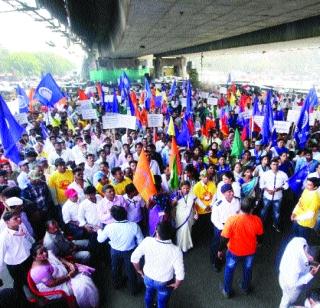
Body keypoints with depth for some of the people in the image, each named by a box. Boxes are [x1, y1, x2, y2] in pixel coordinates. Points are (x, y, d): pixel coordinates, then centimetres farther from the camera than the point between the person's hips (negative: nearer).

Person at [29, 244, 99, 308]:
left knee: (83, 275, 1)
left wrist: (69, 264, -10)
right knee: (81, 286, -18)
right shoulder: (39, 270, -30)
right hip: (56, 287, -8)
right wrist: (69, 276, -23)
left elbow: (59, 259, 8)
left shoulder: (48, 254, -7)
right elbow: (52, 283, -27)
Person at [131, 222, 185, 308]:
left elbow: (134, 258, -16)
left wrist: (139, 270, 3)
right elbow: (180, 275, -29)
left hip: (147, 278, 3)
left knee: (149, 294, 35)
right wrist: (177, 284, -7)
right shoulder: (175, 251, -36)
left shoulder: (147, 241, -30)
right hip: (164, 283, -3)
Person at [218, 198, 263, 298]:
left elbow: (224, 238, -22)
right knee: (248, 269, 29)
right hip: (250, 251, 2)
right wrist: (258, 242, 18)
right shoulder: (257, 220, -24)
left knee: (229, 270, 23)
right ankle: (246, 288, 53)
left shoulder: (232, 220, -32)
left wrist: (220, 250, -4)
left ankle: (227, 291, 42)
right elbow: (259, 236, -5)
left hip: (234, 251, -2)